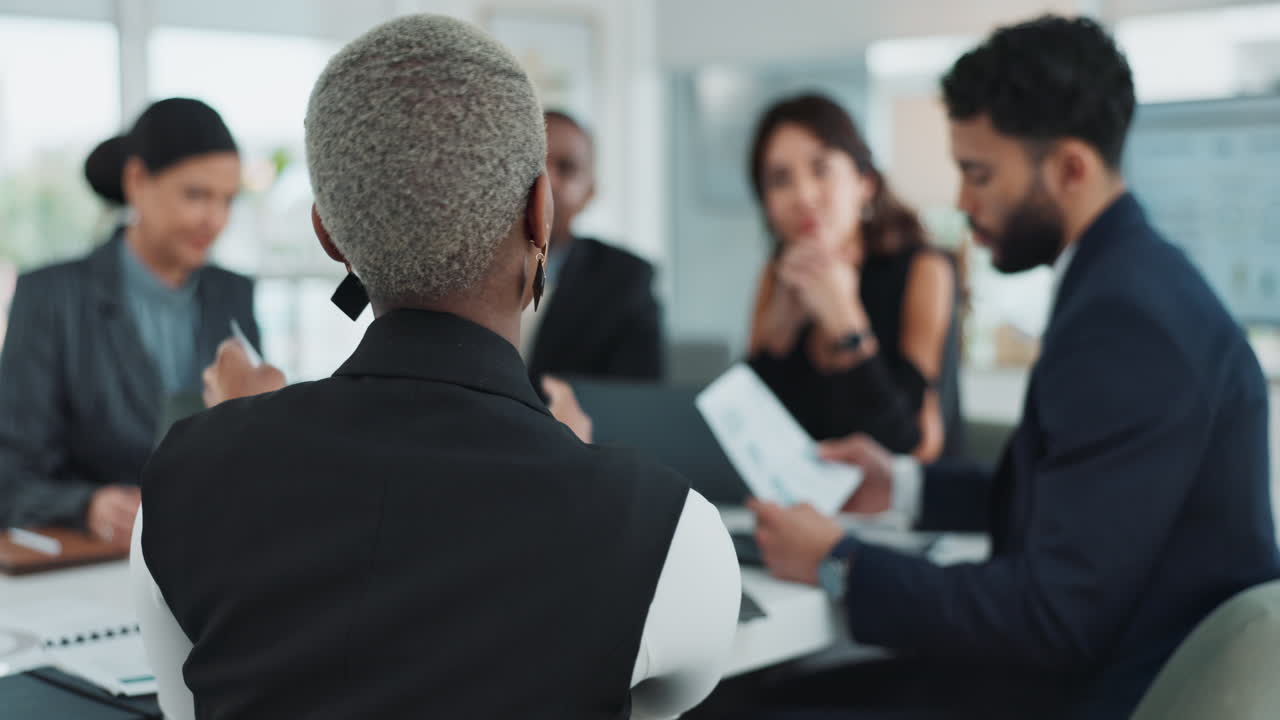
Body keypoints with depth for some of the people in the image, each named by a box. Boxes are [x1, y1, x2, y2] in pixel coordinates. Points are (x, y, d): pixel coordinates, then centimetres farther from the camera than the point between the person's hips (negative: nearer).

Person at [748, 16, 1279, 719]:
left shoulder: (1125, 317, -24)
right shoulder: (1125, 277, 7)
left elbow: (1057, 617, -24)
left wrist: (839, 564, -15)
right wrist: (907, 486, 14)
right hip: (1111, 652, 9)